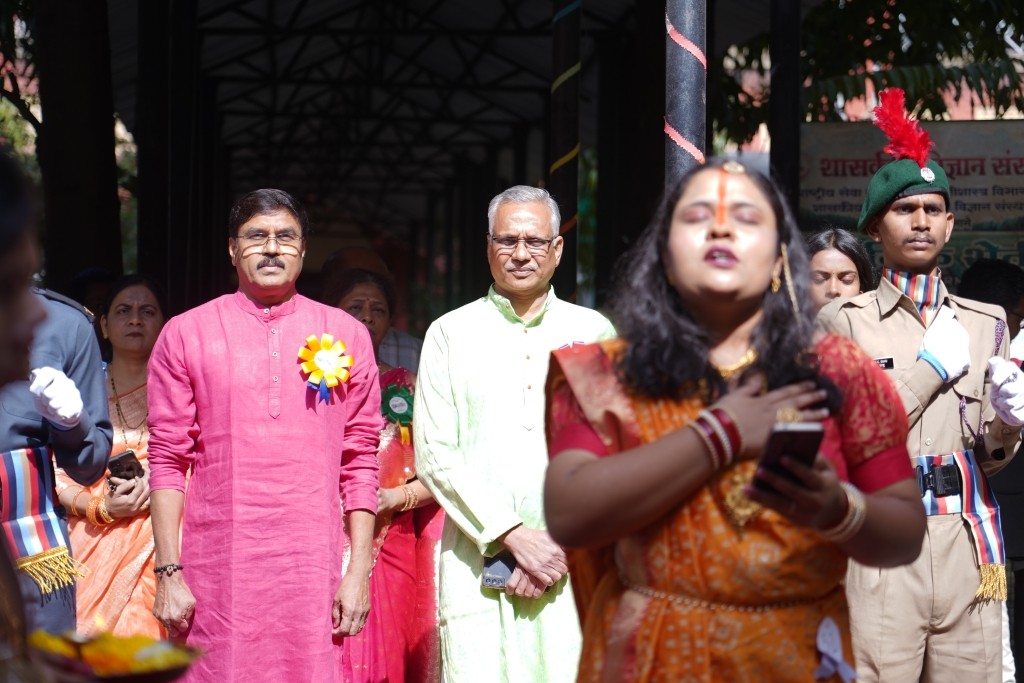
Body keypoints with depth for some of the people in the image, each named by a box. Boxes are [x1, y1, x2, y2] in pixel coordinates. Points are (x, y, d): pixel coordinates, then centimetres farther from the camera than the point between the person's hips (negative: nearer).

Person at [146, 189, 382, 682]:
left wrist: (359, 570, 1)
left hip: (314, 568, 1)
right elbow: (167, 460, 4)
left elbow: (360, 461, 8)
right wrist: (168, 572, -3)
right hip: (217, 575, -1)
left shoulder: (345, 335, 10)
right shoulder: (185, 335, 7)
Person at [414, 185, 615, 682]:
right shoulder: (449, 334, 9)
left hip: (575, 567, 1)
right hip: (477, 565, -1)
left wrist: (566, 544, -6)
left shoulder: (595, 333, 12)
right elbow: (434, 458, 2)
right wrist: (514, 537, -7)